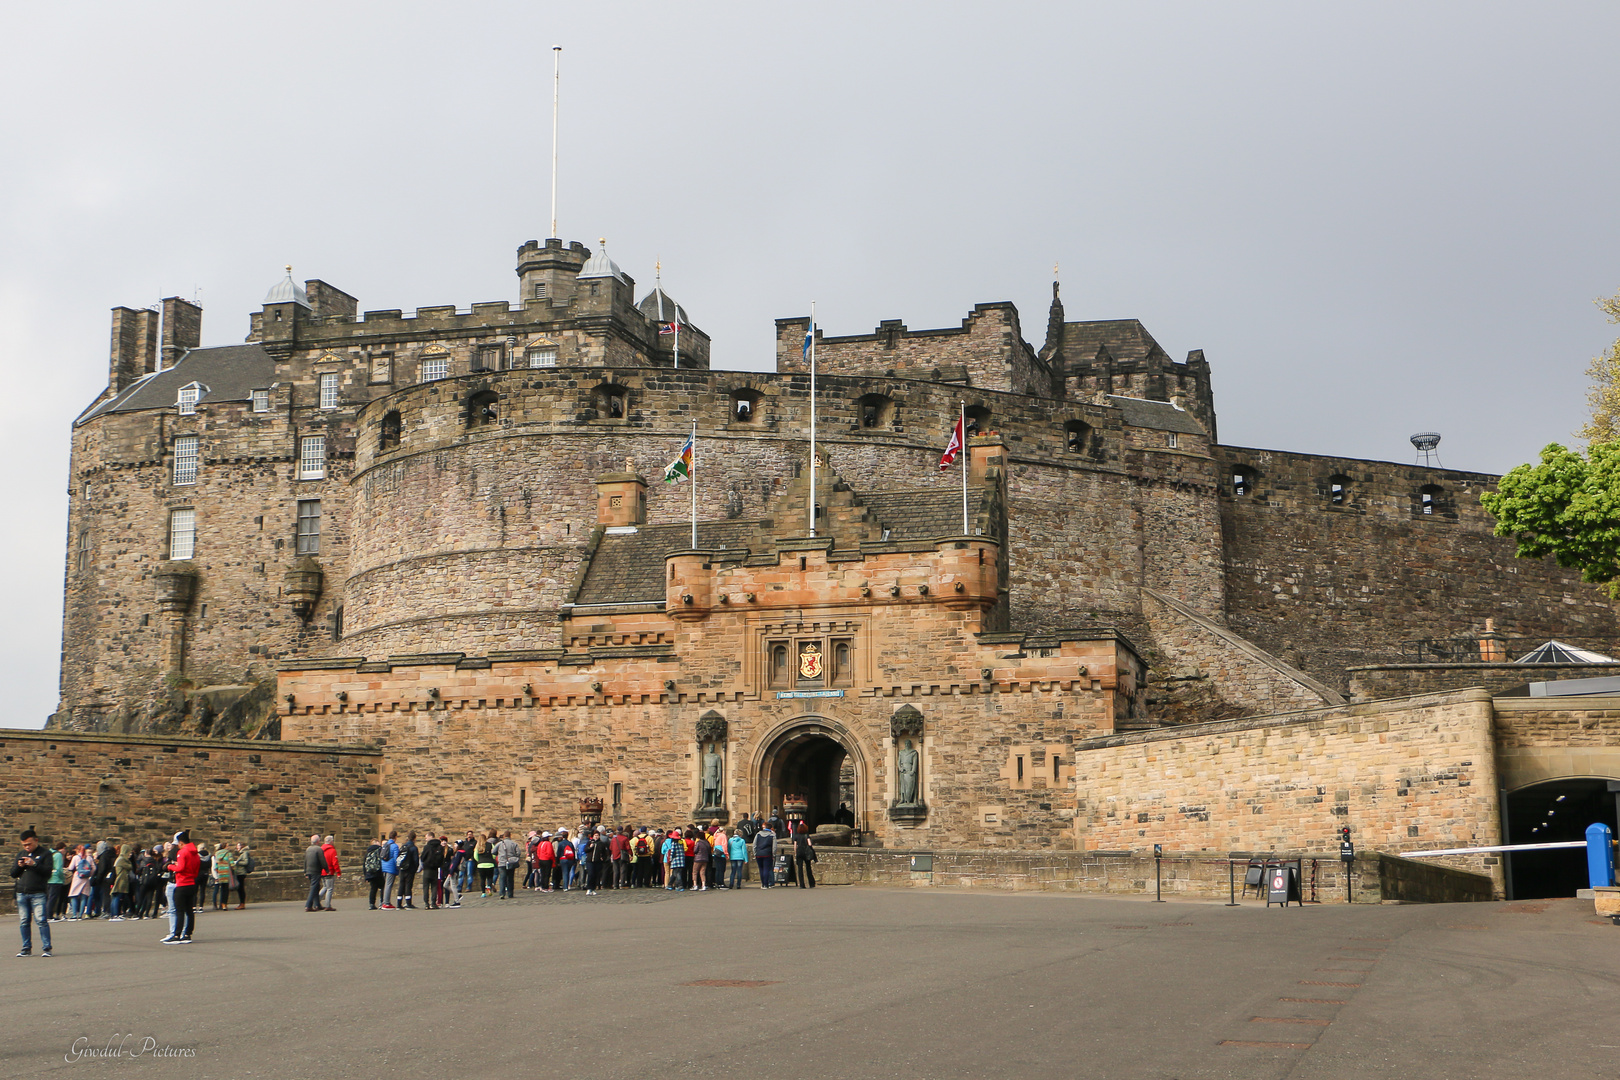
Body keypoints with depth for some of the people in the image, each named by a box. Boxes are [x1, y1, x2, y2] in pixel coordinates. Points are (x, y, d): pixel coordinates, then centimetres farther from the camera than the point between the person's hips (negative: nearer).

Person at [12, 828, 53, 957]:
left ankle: (46, 948, -9)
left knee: (41, 920, -11)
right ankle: (27, 949, 13)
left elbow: (48, 871, -8)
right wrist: (19, 866, -2)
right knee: (24, 922, 6)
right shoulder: (20, 854, 19)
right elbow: (13, 874, 18)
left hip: (38, 894, -5)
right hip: (21, 893, 5)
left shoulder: (45, 854, 2)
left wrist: (34, 864, -18)